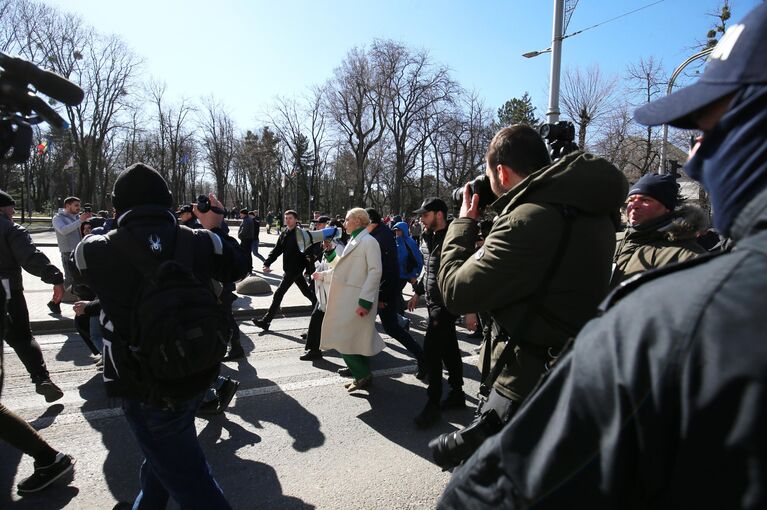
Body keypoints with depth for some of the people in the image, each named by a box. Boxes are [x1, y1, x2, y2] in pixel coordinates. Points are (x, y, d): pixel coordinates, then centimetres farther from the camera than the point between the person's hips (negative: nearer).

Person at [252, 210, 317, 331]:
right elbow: (277, 250, 7)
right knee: (307, 292, 20)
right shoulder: (284, 234, 10)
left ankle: (266, 321, -3)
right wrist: (267, 263, -5)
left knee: (279, 294, -8)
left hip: (295, 268, -8)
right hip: (290, 269, 8)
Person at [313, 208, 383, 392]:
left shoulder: (369, 241, -12)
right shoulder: (354, 241, 16)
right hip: (347, 300, 9)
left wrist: (365, 301, -23)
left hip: (357, 302, -9)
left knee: (344, 340, -8)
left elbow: (375, 272, -20)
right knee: (355, 340, 14)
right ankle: (362, 375, 25)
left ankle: (363, 375, 6)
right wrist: (323, 275, 28)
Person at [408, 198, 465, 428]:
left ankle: (433, 404, 4)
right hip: (434, 303, 9)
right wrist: (417, 292, 22)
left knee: (431, 349, -8)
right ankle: (457, 394, 29)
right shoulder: (427, 238, 11)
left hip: (446, 304, -9)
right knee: (448, 349, 16)